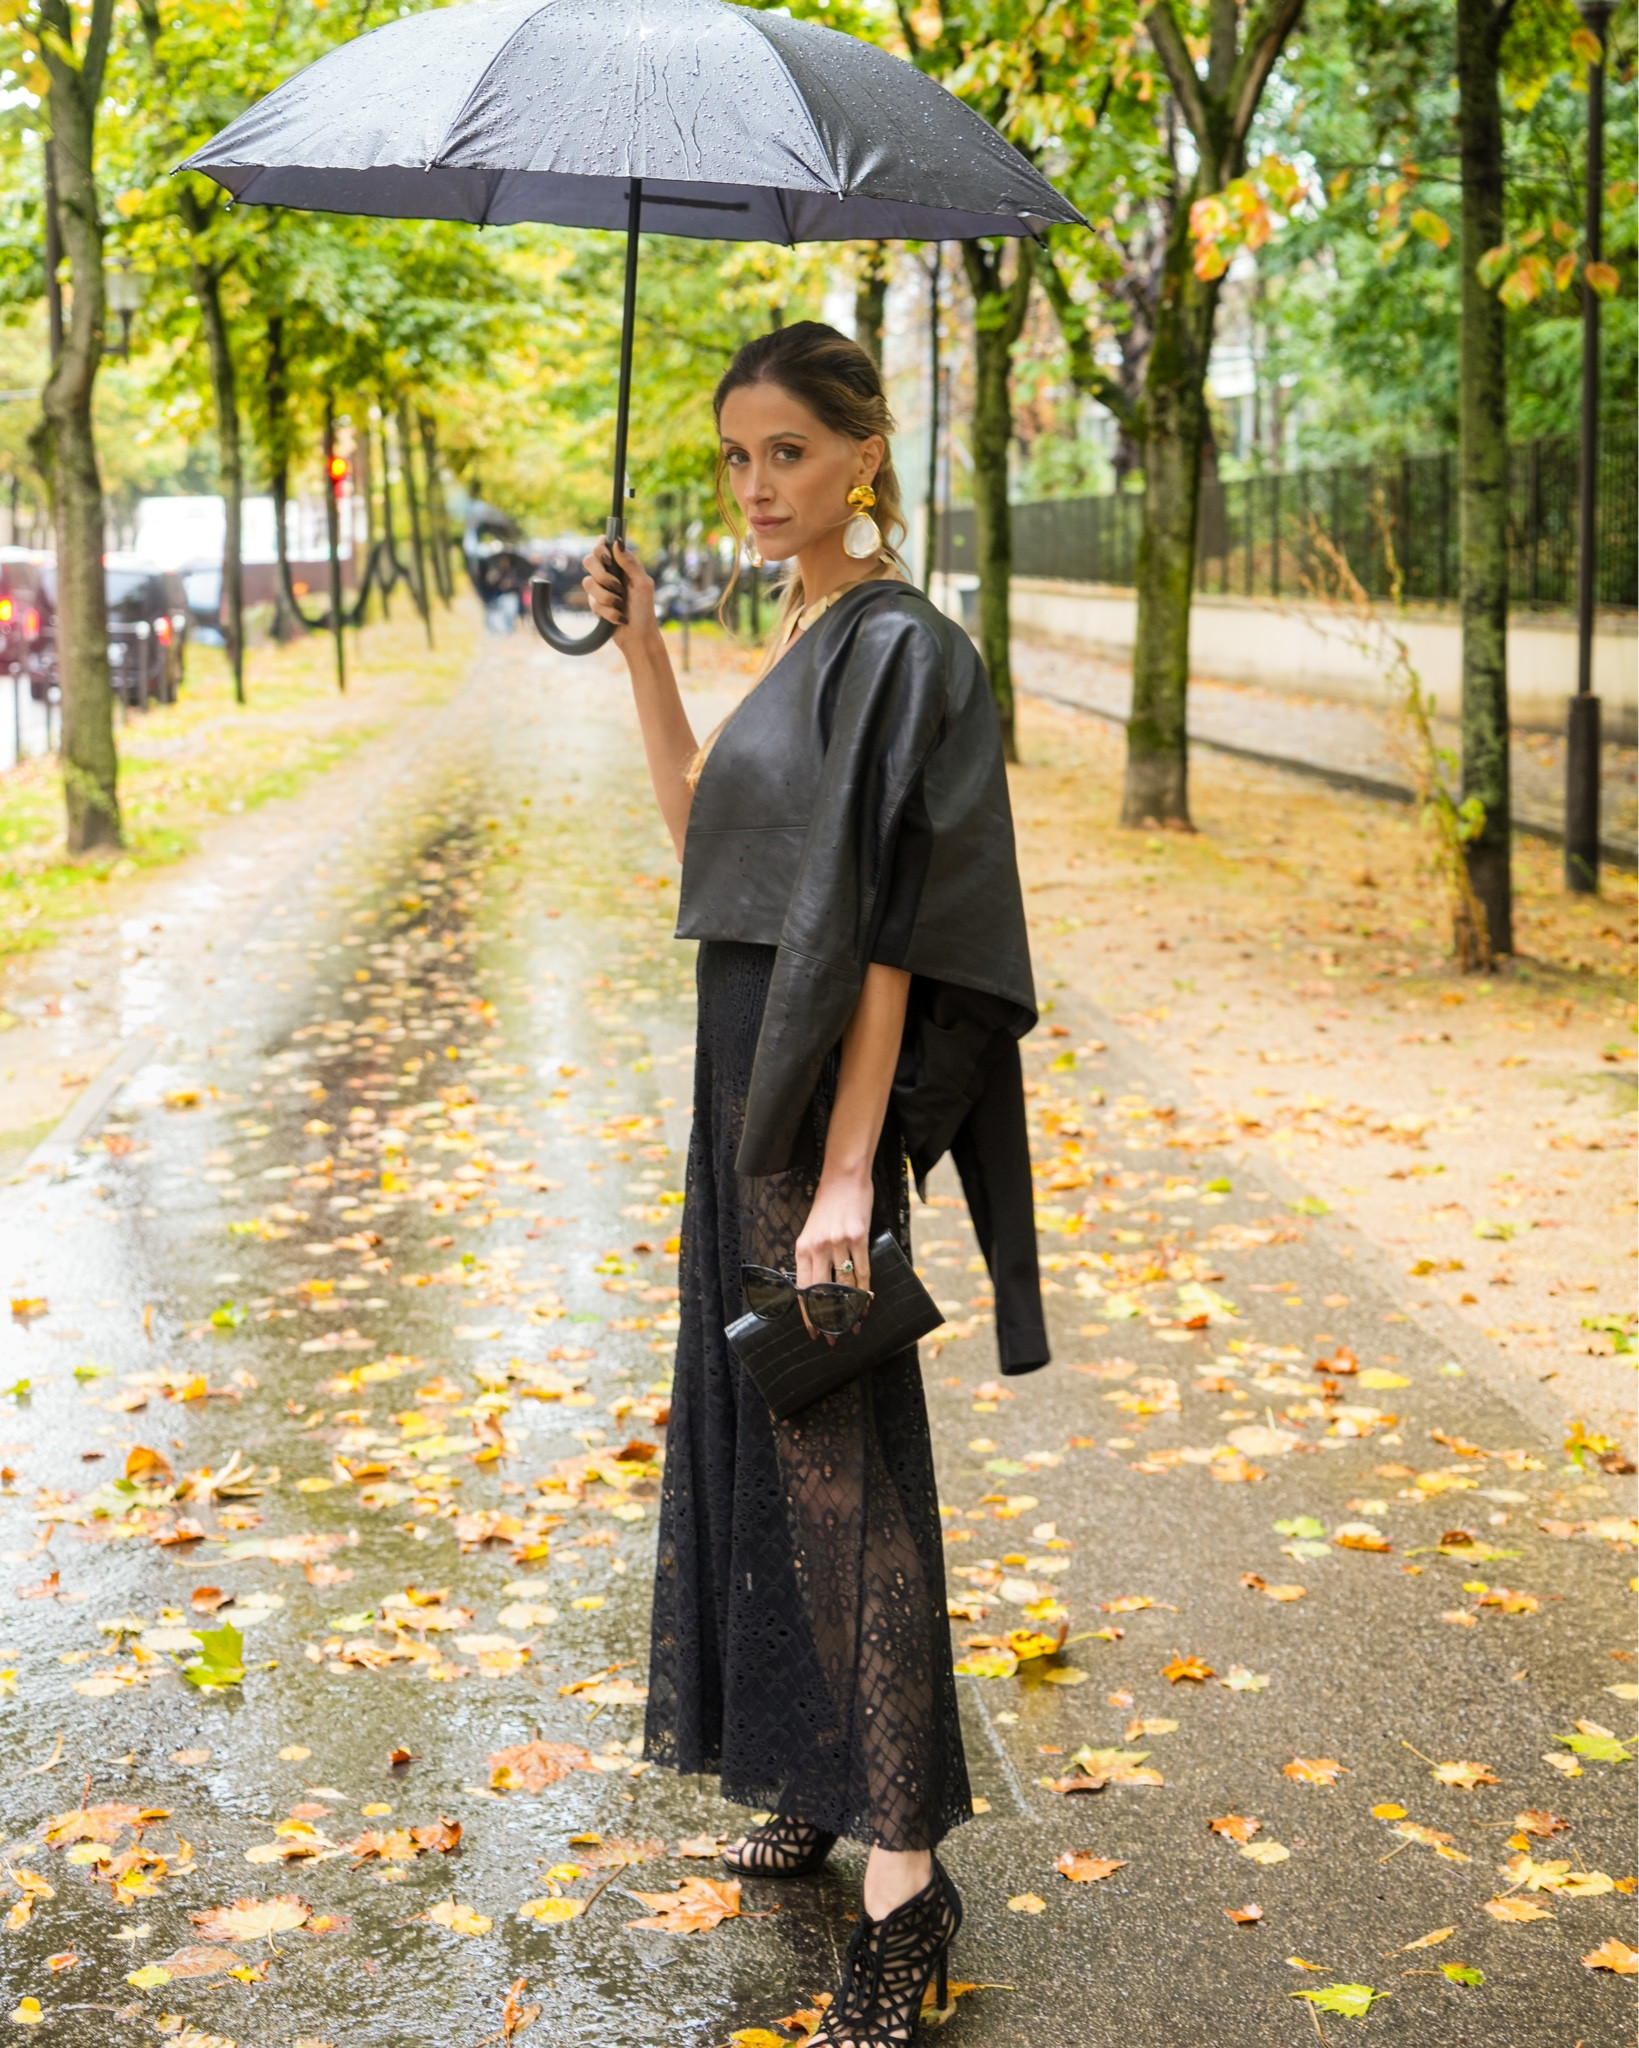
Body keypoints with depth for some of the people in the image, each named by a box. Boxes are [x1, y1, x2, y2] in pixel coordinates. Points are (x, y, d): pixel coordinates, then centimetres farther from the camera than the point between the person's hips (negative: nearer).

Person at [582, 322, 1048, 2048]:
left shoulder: (897, 647, -15)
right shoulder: (801, 636, 13)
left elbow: (888, 932, -21)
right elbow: (698, 833, 19)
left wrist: (847, 1171, -24)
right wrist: (640, 646, 13)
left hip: (826, 1090, -9)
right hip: (748, 1078, 9)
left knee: (843, 1455, -5)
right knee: (760, 1430, 17)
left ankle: (904, 1869, 5)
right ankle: (823, 1778, 34)